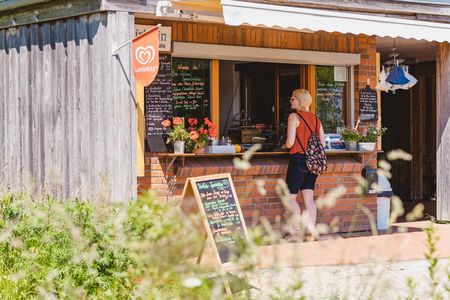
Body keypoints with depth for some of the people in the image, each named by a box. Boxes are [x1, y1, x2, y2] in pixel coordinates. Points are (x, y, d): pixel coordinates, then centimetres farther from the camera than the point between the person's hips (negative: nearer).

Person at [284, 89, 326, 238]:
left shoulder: (294, 116, -9)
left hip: (298, 159, -6)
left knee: (291, 197, 3)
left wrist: (286, 145, 7)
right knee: (309, 198, 7)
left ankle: (297, 229, -3)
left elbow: (290, 142, -14)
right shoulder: (315, 118, 10)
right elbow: (323, 142, 11)